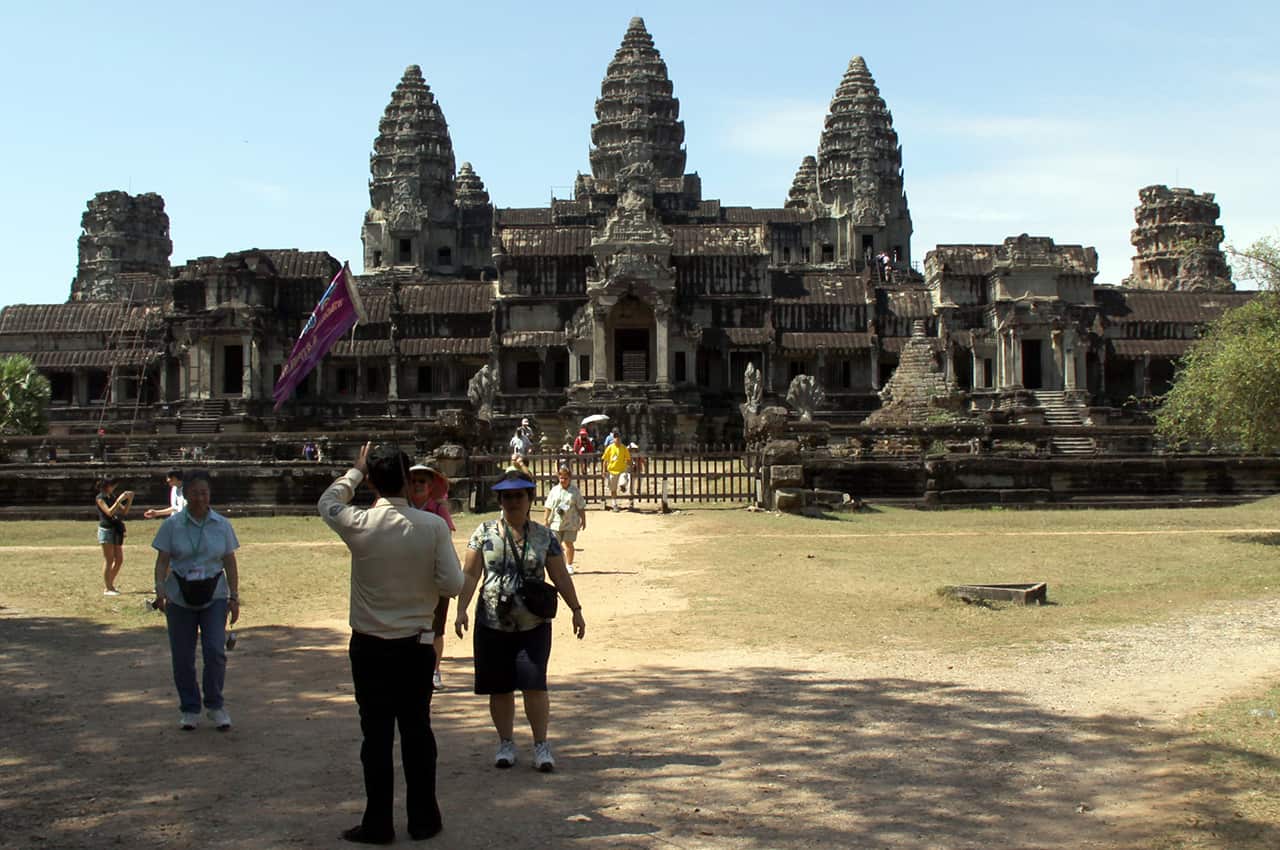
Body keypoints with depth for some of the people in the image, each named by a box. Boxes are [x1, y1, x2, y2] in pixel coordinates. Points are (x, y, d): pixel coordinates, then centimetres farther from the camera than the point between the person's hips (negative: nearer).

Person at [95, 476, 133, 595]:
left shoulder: (112, 497, 17)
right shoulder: (100, 498, -5)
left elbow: (124, 511, 16)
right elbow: (109, 512, -18)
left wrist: (129, 500, 3)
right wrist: (119, 499, -21)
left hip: (116, 531, 8)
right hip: (106, 530, -8)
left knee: (119, 560, 8)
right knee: (109, 560, -5)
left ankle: (110, 585, 18)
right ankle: (107, 589, 0)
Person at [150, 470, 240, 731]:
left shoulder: (222, 525, 4)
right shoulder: (172, 524, -1)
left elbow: (230, 563, 6)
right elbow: (162, 561, -4)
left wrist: (234, 597, 0)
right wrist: (160, 589, -20)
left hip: (214, 597, 0)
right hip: (179, 599, 0)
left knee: (215, 651, -12)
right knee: (182, 657, 3)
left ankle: (215, 705, 6)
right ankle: (190, 710, 18)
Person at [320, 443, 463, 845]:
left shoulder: (359, 524, -12)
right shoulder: (433, 525, -11)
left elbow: (327, 502, 10)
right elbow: (452, 583, -10)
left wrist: (355, 471, 22)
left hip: (370, 648, -1)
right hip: (416, 645, 1)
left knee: (377, 734, 6)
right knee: (417, 730, 12)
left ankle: (378, 823, 13)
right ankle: (423, 819, 19)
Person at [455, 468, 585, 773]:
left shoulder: (544, 536, 4)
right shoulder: (484, 532, 2)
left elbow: (561, 577, 8)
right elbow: (470, 574, 0)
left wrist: (576, 610, 6)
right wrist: (461, 609, -9)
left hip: (533, 625, -1)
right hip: (492, 624, 1)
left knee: (534, 684, -7)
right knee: (499, 688, 7)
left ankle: (541, 745, 7)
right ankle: (506, 743, 23)